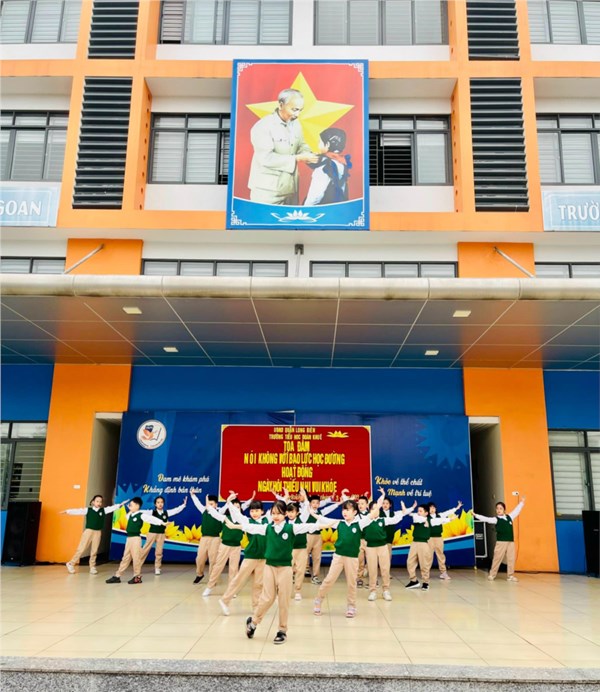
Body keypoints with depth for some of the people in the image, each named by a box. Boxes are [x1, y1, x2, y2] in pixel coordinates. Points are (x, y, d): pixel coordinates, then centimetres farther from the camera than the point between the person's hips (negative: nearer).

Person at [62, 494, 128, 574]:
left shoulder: (104, 510, 6)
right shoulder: (88, 510, -2)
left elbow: (113, 507, 0)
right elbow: (78, 511, -8)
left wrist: (121, 504, -9)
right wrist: (67, 511, -17)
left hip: (98, 532, 3)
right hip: (88, 531, -2)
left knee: (94, 551, 6)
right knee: (81, 549, 0)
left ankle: (92, 567, 14)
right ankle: (71, 564, 14)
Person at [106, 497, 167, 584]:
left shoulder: (141, 515, -11)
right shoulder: (130, 515, 13)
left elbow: (152, 519, -18)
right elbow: (127, 516, 37)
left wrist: (162, 523, -25)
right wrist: (130, 510, 22)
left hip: (136, 538, -8)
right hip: (129, 538, 8)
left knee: (136, 558, -2)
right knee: (125, 558, 12)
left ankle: (137, 577, 7)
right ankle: (117, 576, 14)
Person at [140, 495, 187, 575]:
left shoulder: (166, 512, 1)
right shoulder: (152, 512, -7)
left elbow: (177, 510, 3)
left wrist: (184, 504, -4)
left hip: (161, 534, 2)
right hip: (152, 533, -2)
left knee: (159, 552, 5)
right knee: (145, 550, 2)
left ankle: (157, 568, 15)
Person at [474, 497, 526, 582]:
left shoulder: (509, 517, 11)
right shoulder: (496, 519, -1)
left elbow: (516, 510, 23)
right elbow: (486, 519, -11)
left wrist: (522, 502, 30)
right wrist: (475, 515, -21)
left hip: (511, 542, 3)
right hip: (501, 542, -3)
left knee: (511, 559, 3)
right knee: (497, 558, -1)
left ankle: (510, 576, 12)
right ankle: (492, 575, 7)